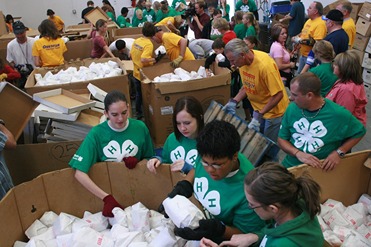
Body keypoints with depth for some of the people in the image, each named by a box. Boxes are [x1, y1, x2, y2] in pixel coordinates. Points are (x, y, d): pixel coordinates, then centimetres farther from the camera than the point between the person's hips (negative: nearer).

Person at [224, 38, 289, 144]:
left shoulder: (265, 65, -31)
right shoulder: (243, 61, -9)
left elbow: (278, 95, -27)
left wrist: (259, 114, -28)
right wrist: (234, 101, -6)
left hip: (274, 112, -7)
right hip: (258, 110, 7)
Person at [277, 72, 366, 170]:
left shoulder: (338, 114, -12)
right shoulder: (292, 108, -4)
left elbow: (360, 132, 5)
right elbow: (282, 139, 4)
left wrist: (339, 153, -8)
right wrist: (298, 154, -14)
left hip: (319, 170, -1)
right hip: (289, 166, 1)